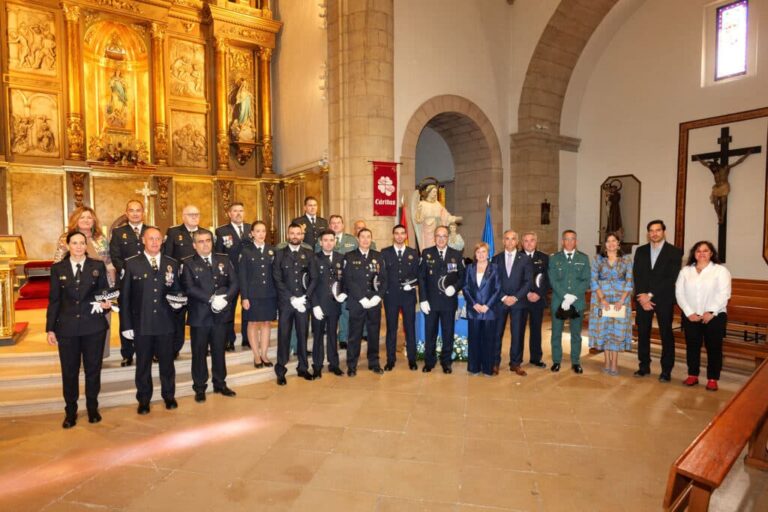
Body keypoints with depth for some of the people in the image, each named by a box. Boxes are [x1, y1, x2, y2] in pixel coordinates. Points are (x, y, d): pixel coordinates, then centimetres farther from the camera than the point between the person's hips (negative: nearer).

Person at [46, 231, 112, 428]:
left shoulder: (98, 266, 3)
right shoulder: (58, 269, 4)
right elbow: (54, 300, 4)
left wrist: (106, 303, -16)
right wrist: (50, 328, 2)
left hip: (94, 327, 0)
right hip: (67, 328, 0)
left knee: (93, 369, 9)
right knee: (69, 372, 8)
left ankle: (93, 408, 25)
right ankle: (70, 411, 23)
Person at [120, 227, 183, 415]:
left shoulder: (172, 263, 7)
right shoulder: (131, 264, 0)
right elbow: (124, 296, 0)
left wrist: (177, 302, -11)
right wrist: (126, 325, -4)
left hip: (166, 323, 1)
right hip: (141, 323, -1)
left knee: (167, 362, 11)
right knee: (143, 364, 10)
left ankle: (169, 396, 28)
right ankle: (143, 400, 26)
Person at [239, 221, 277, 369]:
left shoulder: (271, 250, 7)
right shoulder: (246, 250, -2)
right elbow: (242, 276, -5)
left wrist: (277, 293, 2)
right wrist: (244, 297, -10)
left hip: (269, 294, 3)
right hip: (252, 294, -3)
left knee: (266, 323, 8)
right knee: (253, 324, 5)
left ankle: (264, 355, 19)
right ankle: (256, 356, 17)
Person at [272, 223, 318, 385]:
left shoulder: (309, 254, 8)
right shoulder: (280, 254, 3)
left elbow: (314, 278, 4)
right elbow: (277, 279, -3)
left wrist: (304, 297, -8)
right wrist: (291, 298, -12)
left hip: (303, 301, 2)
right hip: (285, 302, -2)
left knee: (302, 335, 9)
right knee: (284, 336, 1)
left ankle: (303, 368, 21)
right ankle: (280, 371, 10)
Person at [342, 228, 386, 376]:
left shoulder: (378, 256, 9)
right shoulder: (349, 257, 1)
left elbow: (383, 278, 5)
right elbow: (348, 281, -6)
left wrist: (378, 297, -8)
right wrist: (362, 299, -12)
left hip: (375, 302, 3)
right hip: (356, 302, -2)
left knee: (374, 333, 10)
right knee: (355, 335, 3)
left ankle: (374, 363, 22)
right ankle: (351, 365, 14)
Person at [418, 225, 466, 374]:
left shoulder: (456, 255, 4)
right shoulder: (426, 254, 1)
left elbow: (462, 277, 5)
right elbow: (421, 278, -2)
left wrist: (455, 287, -15)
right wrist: (423, 299, -8)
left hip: (449, 301, 1)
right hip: (430, 301, -1)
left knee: (448, 333, 9)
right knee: (430, 333, 8)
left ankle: (446, 362, 23)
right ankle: (429, 361, 23)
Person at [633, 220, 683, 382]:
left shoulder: (674, 252, -1)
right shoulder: (640, 251, 10)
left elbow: (671, 278, -9)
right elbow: (636, 275, 4)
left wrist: (651, 295, -14)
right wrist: (641, 296, -9)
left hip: (664, 300, -3)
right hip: (643, 299, 3)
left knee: (666, 335, 3)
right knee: (643, 333, 7)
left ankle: (666, 370, 12)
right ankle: (644, 366, 18)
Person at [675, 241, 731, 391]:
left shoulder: (721, 270, -1)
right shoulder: (685, 271, 7)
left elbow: (723, 294, -9)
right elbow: (679, 293, 1)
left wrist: (711, 312, -17)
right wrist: (689, 312, -8)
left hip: (714, 316, -2)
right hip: (690, 316, 2)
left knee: (714, 348, 4)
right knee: (692, 346, 8)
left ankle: (712, 379, 14)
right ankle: (692, 375, 19)